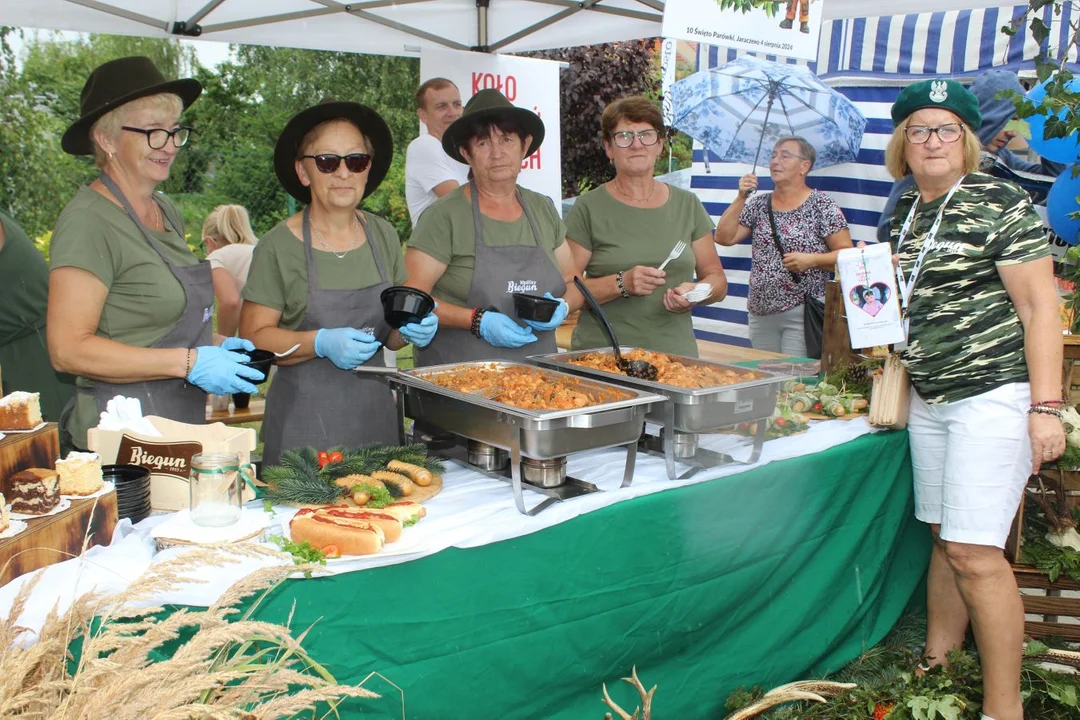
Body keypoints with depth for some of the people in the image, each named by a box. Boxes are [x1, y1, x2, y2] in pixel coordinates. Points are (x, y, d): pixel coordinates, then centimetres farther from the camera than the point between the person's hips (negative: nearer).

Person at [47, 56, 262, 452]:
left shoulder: (166, 212, 12)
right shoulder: (87, 222, -14)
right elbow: (68, 350, -19)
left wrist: (212, 346, 6)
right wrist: (189, 362, -21)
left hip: (184, 431, 8)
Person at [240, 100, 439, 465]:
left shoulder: (384, 236, 7)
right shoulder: (279, 246, -6)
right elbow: (253, 336, -8)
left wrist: (412, 328, -5)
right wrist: (322, 343, -21)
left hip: (375, 409, 4)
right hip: (305, 418, -4)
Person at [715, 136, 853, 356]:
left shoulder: (821, 205, -3)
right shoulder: (759, 205, 11)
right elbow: (724, 238, 3)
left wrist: (811, 259, -20)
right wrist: (741, 198, -3)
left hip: (802, 314, -5)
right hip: (760, 313, 5)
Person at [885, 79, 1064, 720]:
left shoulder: (1000, 204, -9)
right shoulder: (904, 214, 12)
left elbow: (1041, 307, -12)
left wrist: (1046, 407, -18)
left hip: (994, 395, -7)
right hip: (930, 397, 7)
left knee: (974, 552, -10)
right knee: (945, 539, 15)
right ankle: (937, 666, 28)